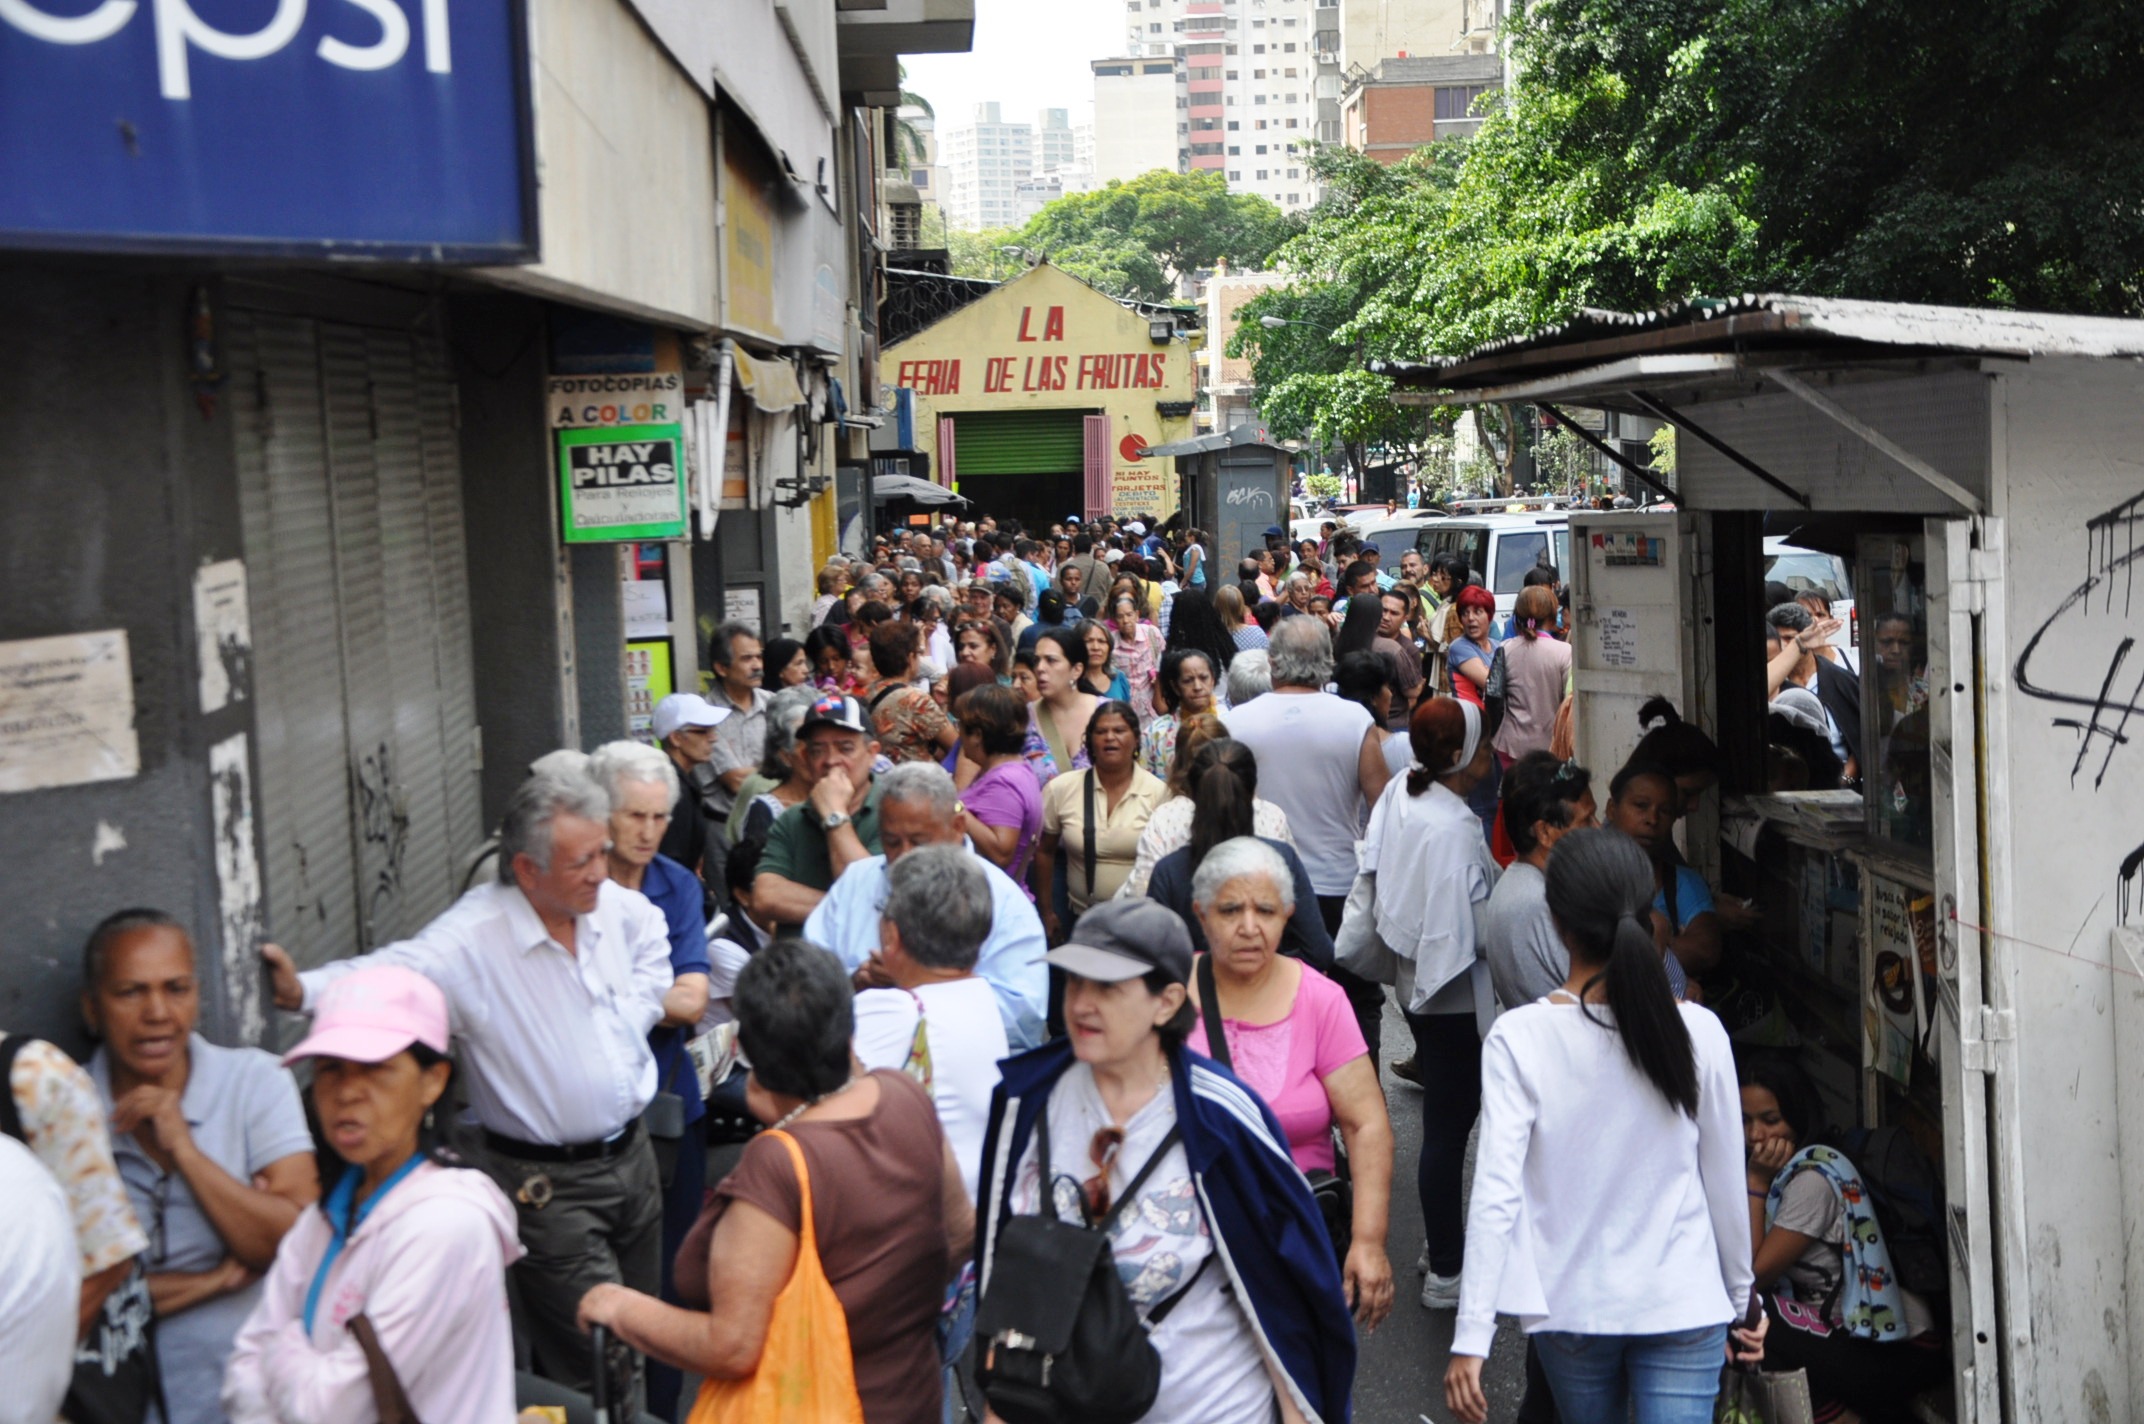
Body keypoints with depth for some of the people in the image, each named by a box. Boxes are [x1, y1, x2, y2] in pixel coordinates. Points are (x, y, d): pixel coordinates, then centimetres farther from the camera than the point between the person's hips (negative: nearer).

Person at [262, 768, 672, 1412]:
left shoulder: (617, 906, -1)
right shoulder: (476, 936, -21)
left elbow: (652, 937, 23)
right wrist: (303, 989, -55)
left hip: (633, 1156, 6)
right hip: (549, 1184, -6)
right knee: (599, 1369, -4)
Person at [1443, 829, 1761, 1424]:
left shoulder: (1518, 1039, -13)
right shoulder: (1698, 1032, -9)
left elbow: (1496, 1193, -16)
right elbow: (1726, 1186, 0)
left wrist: (1471, 1337, -13)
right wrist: (1741, 1303, 15)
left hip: (1571, 1308, 1)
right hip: (1683, 1307, 0)